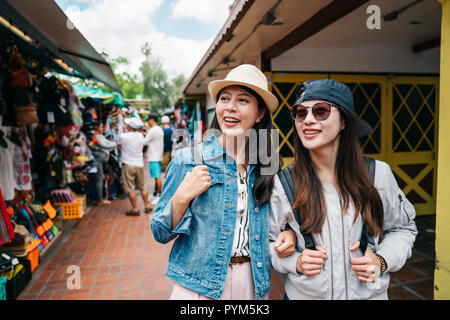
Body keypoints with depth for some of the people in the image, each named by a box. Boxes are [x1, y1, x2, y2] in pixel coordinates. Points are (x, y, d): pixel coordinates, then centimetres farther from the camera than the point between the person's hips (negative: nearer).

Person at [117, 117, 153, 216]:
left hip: (128, 165, -4)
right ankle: (147, 207, 22)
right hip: (139, 164, 4)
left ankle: (135, 209, 7)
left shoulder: (122, 136, -11)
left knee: (130, 189, 3)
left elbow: (119, 146, 7)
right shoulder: (140, 136, -1)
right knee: (143, 187, 14)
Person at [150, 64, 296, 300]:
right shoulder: (187, 160, -11)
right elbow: (160, 234, -8)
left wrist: (288, 232, -8)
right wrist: (182, 197, -24)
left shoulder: (268, 165, -2)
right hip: (197, 286, -3)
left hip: (252, 284, 3)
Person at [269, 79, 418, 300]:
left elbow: (403, 227, 4)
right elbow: (269, 241, -3)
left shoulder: (378, 173, -10)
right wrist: (295, 262, -19)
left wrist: (382, 261, -11)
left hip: (368, 293, 2)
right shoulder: (283, 183, -14)